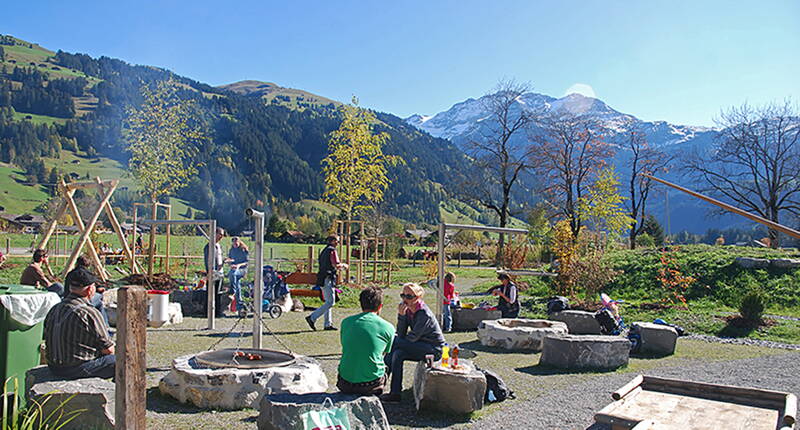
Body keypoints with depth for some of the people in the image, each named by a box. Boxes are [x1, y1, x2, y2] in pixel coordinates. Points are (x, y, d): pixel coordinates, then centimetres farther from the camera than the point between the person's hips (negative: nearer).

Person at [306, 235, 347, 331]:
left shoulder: (324, 250, 18)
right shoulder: (332, 250, -11)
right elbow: (336, 265, -19)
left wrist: (339, 266, 24)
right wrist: (343, 265, 1)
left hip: (322, 278, 10)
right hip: (328, 279, -10)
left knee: (328, 301, 13)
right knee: (330, 302, -8)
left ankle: (328, 324, 14)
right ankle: (312, 318, -11)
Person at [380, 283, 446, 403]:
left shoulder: (424, 314, -22)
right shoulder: (407, 310, 1)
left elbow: (412, 338, -20)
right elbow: (401, 334, -4)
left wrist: (395, 341, -5)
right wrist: (401, 315, -18)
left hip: (434, 350, -7)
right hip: (420, 347, 7)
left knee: (394, 341, -20)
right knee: (398, 354, -19)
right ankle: (395, 393, -12)